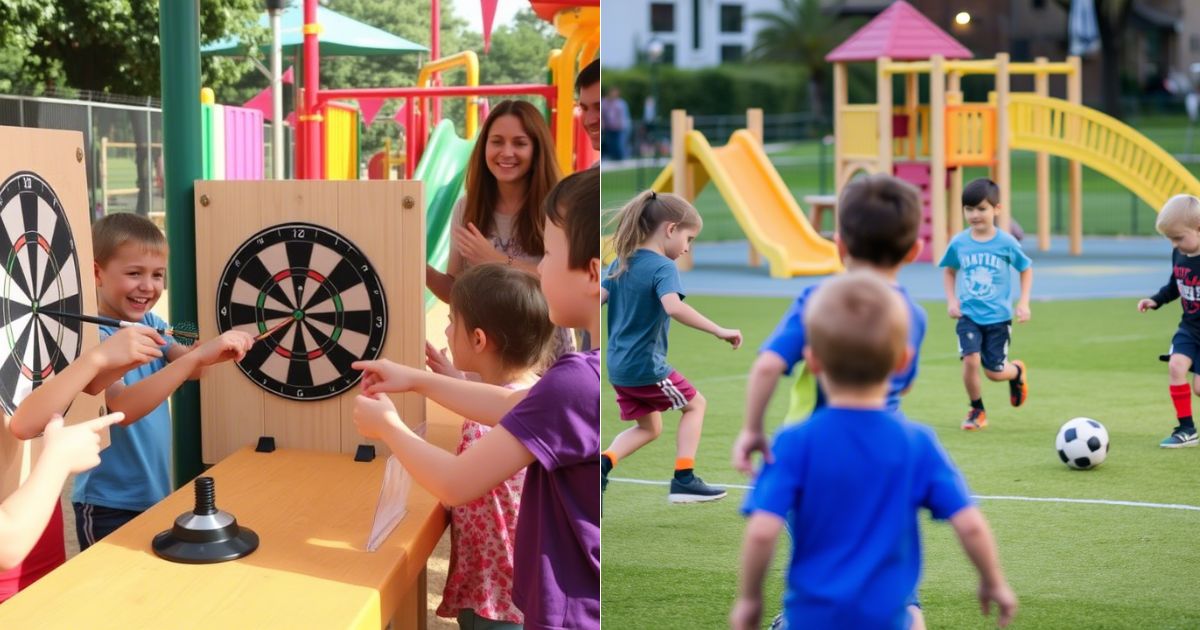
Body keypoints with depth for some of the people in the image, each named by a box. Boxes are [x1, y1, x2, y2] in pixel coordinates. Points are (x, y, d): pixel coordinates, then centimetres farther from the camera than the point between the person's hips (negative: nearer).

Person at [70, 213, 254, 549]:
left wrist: (220, 352, -30)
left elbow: (192, 367, -8)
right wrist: (197, 355, -42)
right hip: (108, 507, -7)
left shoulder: (150, 323, 2)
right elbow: (124, 408, -34)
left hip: (156, 494, 7)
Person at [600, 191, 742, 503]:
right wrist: (719, 331, -33)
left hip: (618, 366, 7)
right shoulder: (663, 267, -17)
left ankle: (603, 462, 0)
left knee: (649, 427, 22)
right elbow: (673, 307, -34)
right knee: (695, 404, 15)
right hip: (646, 366, -7)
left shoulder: (621, 263, 7)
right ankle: (683, 479, 9)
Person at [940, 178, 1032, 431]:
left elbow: (1026, 269, 5)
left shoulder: (1006, 243, -10)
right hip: (968, 315, 1)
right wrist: (951, 300, 2)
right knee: (971, 360, -20)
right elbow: (949, 270, 13)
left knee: (995, 372, 2)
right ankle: (977, 410, 3)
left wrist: (1023, 303, -3)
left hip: (998, 317, -1)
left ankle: (1017, 371, 41)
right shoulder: (959, 243, -5)